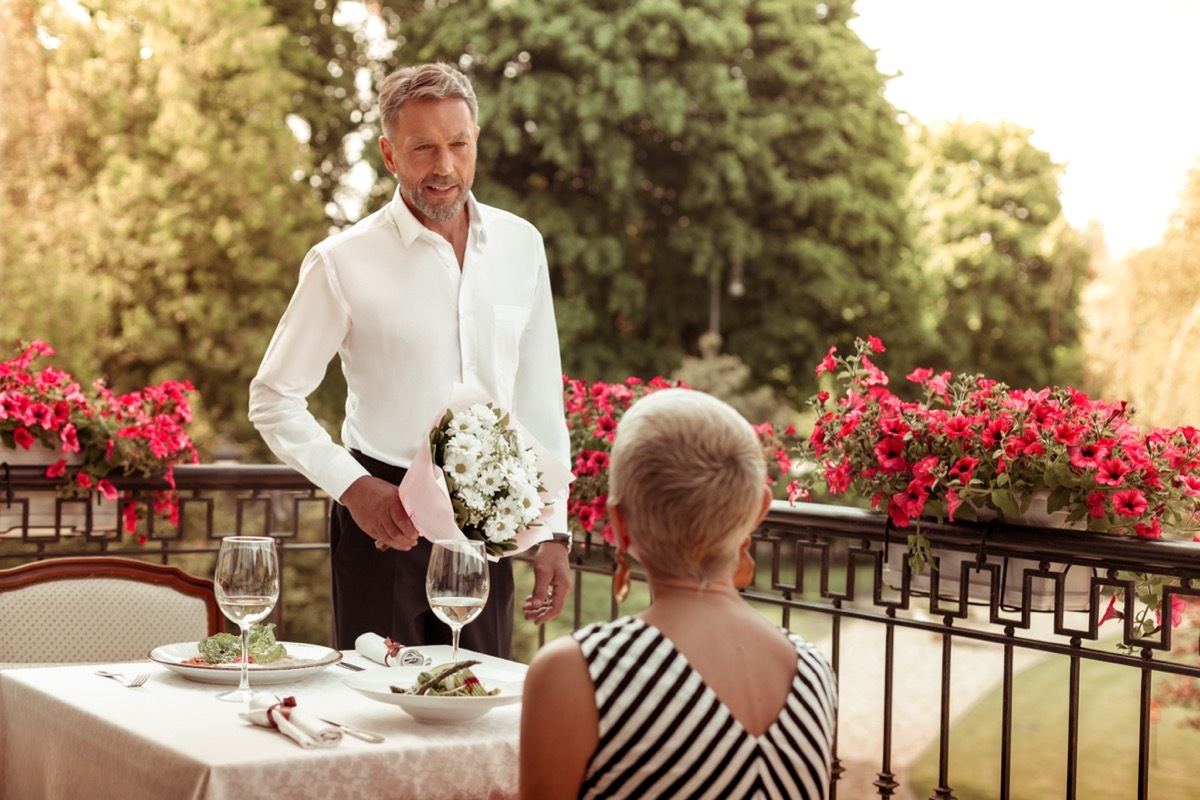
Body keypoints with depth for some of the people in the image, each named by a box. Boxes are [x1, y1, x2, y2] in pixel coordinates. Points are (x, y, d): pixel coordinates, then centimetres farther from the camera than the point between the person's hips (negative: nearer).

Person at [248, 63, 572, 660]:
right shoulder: (343, 263, -6)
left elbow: (540, 400, 10)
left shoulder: (520, 245, 5)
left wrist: (551, 530, 7)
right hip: (385, 520, -3)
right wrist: (352, 486, -13)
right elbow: (274, 399, 0)